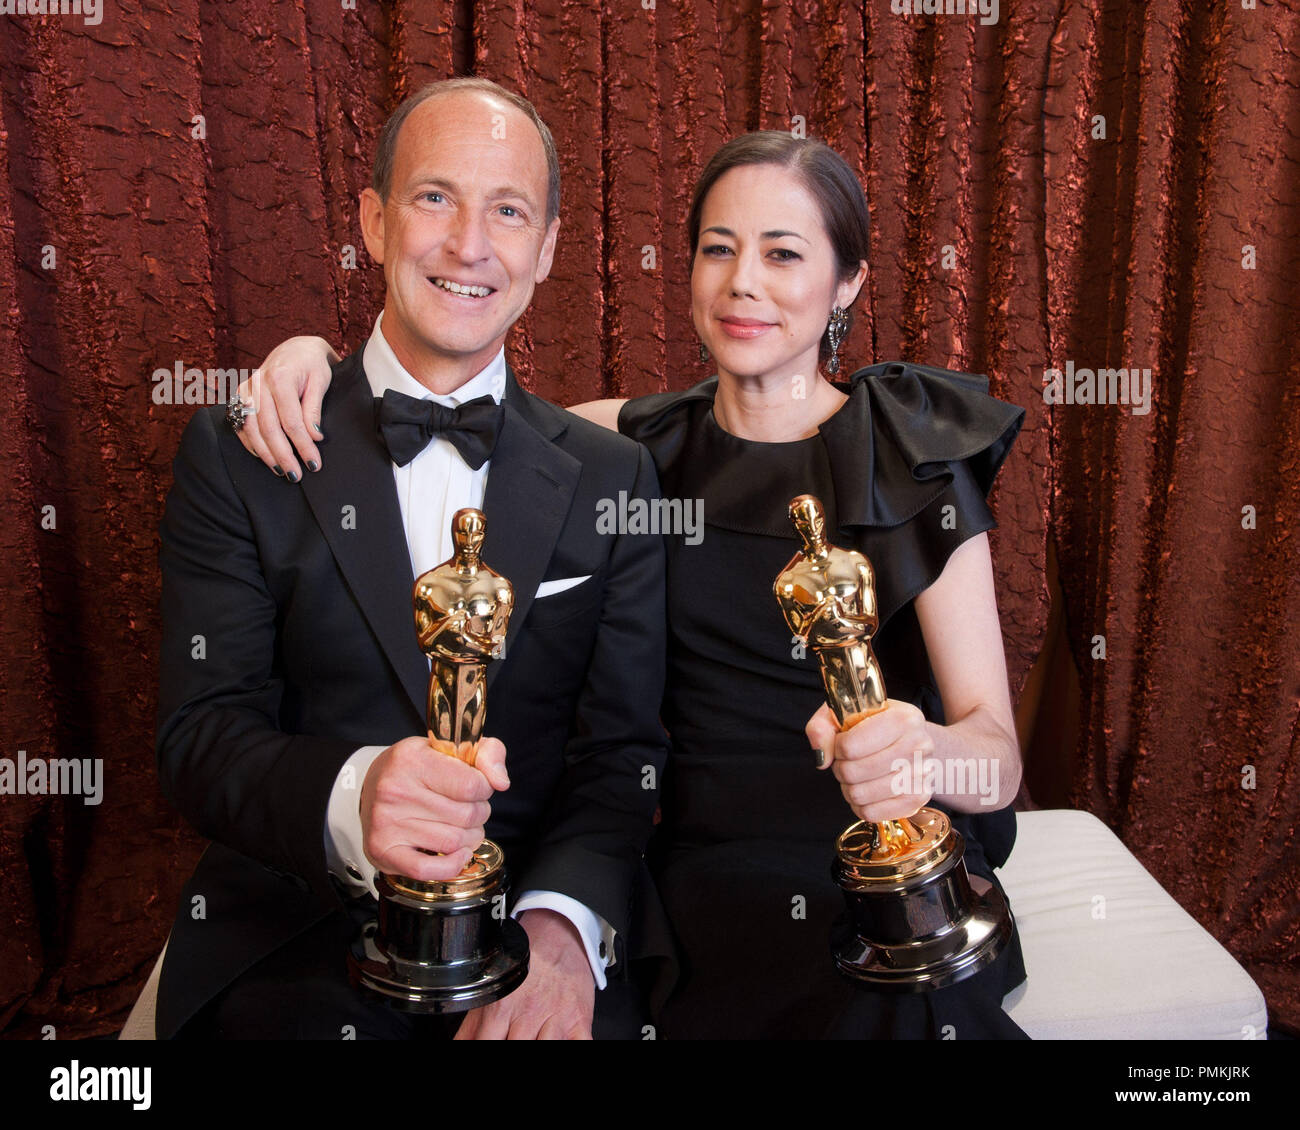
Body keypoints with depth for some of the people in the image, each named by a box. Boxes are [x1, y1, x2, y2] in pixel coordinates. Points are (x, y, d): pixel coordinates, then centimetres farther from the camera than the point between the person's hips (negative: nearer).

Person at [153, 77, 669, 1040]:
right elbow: (200, 732, -4)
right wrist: (349, 800, -25)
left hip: (532, 922, 1)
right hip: (300, 934, 0)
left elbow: (624, 747, 0)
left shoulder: (613, 478, 4)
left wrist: (563, 921, -19)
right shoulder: (240, 456, 1)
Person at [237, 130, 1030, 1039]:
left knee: (877, 1011, -31)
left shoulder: (915, 463, -5)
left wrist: (921, 754, -34)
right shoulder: (645, 445, 4)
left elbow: (999, 756, -11)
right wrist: (318, 354, -11)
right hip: (700, 878, 2)